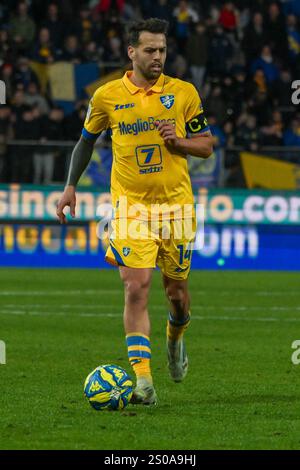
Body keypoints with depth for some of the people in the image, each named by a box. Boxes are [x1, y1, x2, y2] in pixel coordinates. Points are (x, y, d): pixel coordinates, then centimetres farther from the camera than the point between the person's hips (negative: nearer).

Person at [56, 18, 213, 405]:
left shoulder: (184, 93, 0)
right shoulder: (107, 96, 0)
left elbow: (206, 145, 6)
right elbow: (87, 140, 16)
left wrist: (178, 141, -14)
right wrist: (71, 186, 11)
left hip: (176, 204, 1)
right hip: (130, 205, -1)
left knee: (177, 290, 10)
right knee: (136, 287, -14)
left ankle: (175, 338, 45)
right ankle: (141, 379, -15)